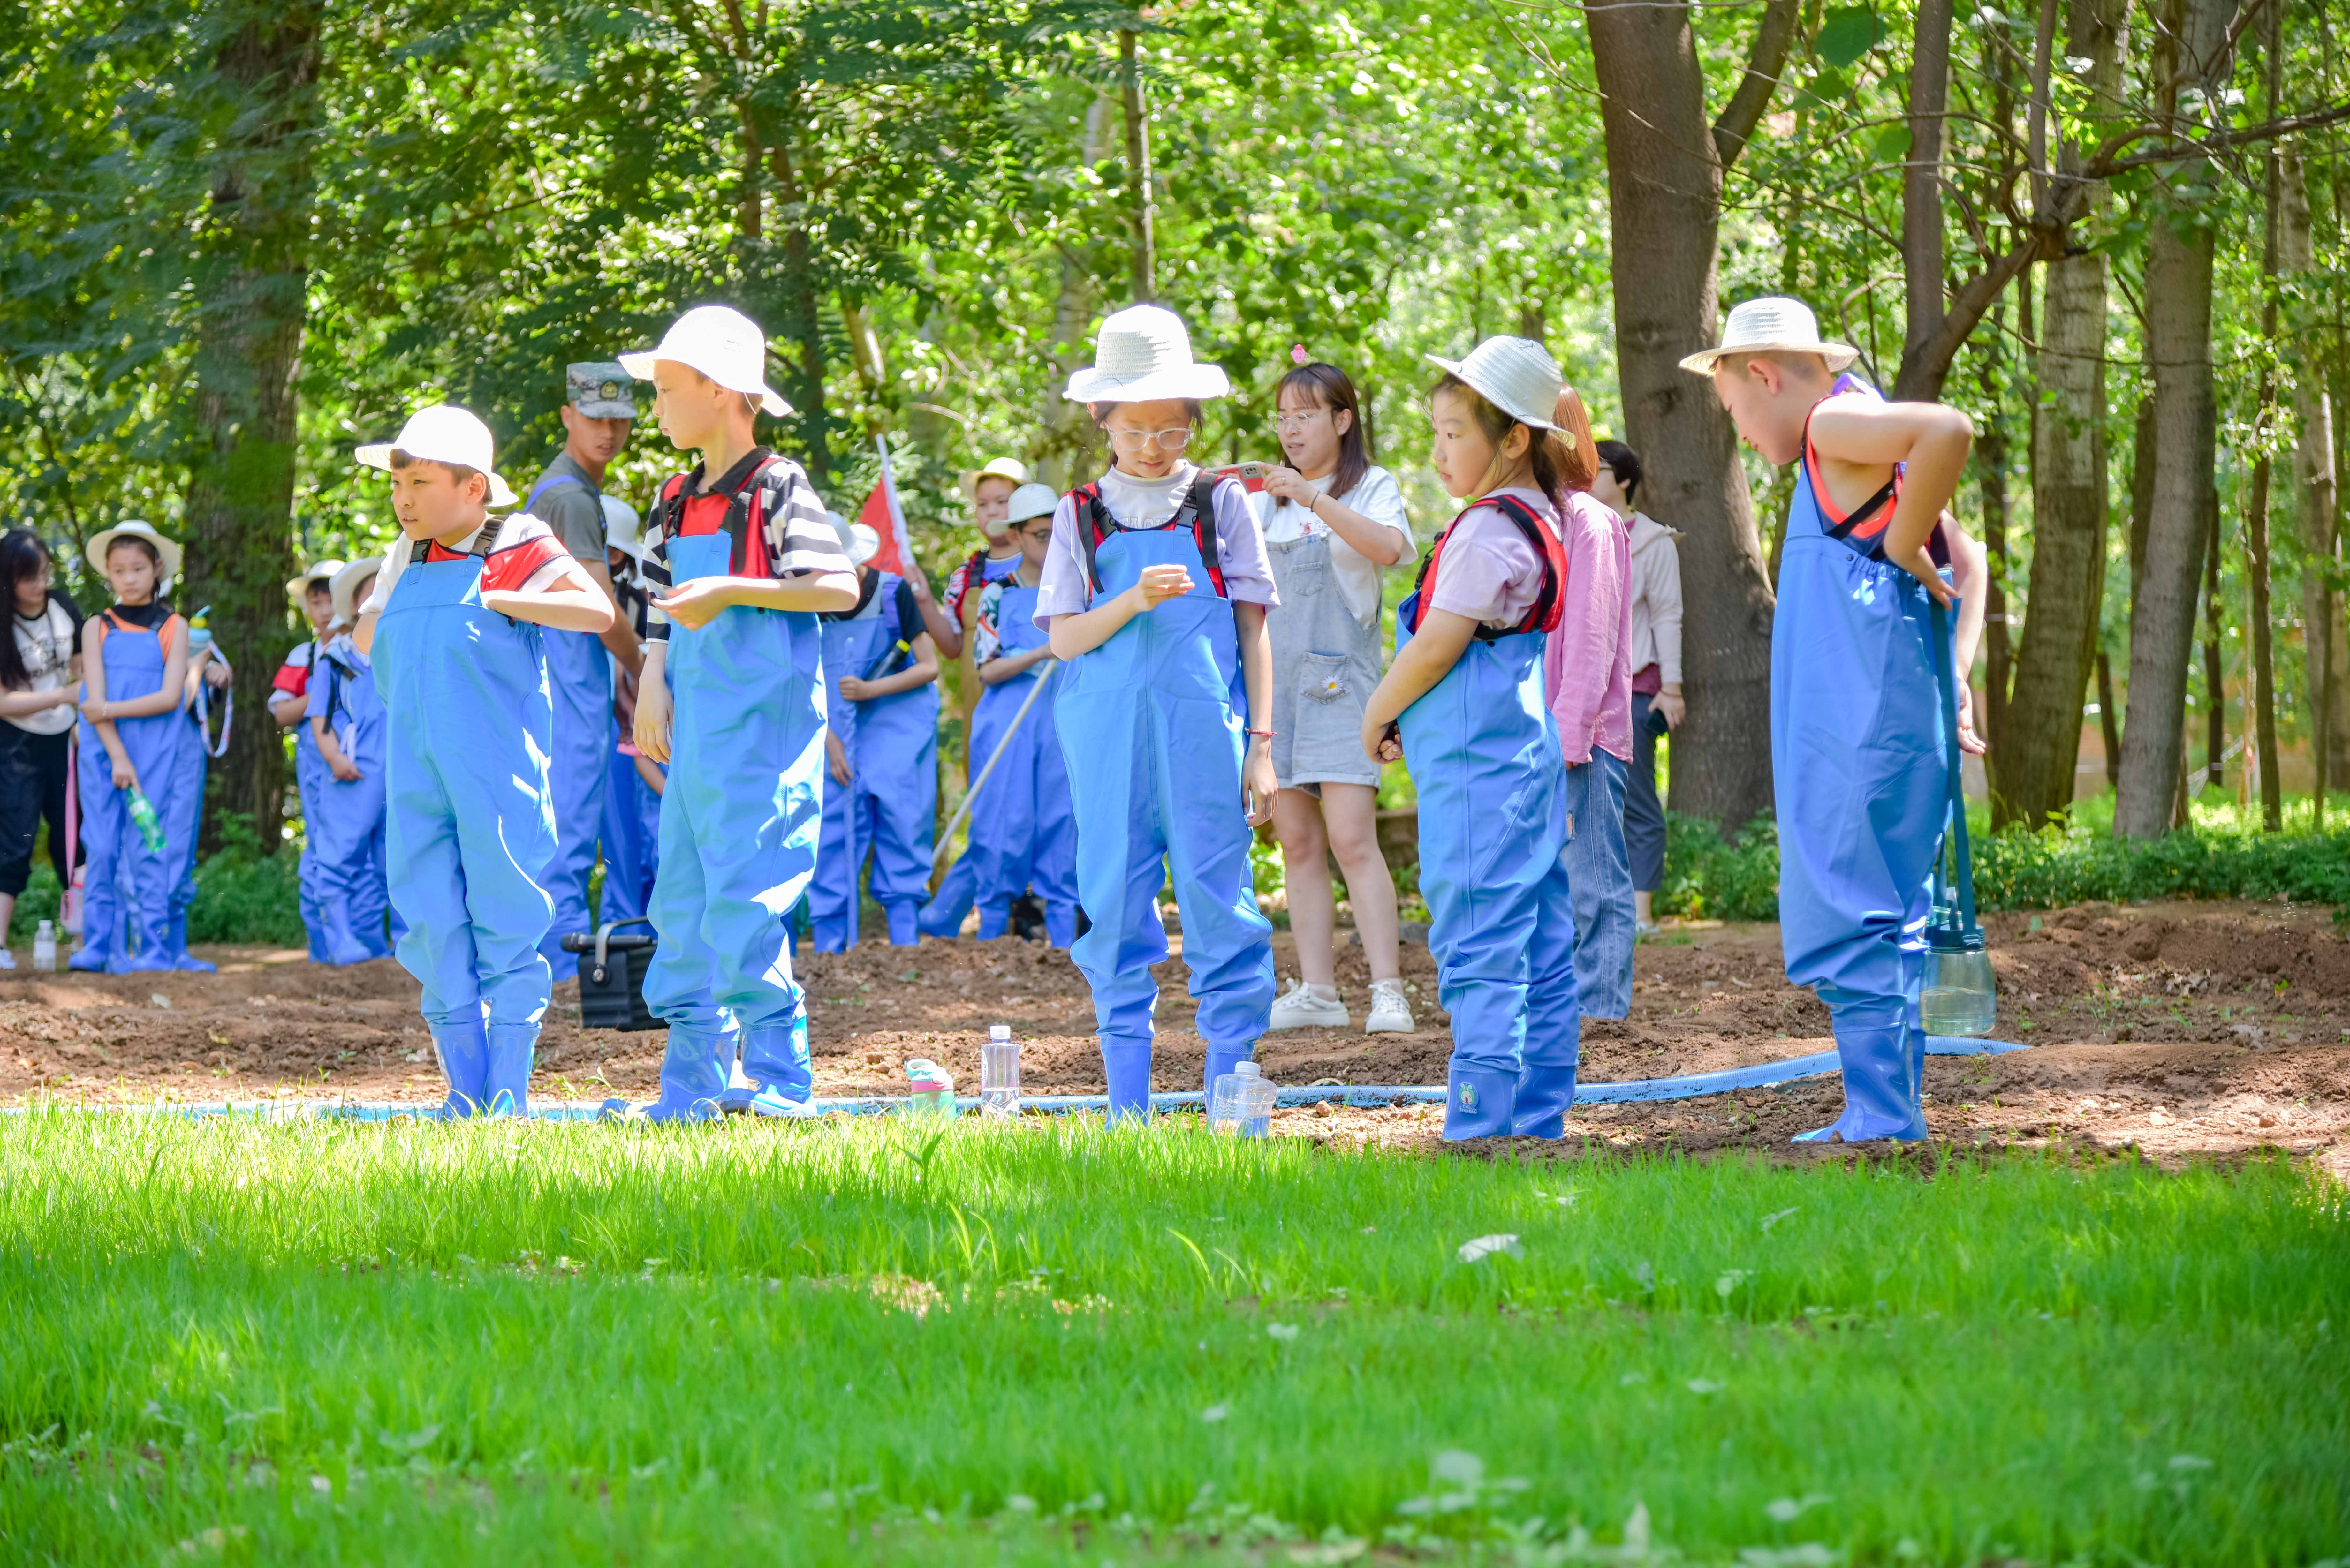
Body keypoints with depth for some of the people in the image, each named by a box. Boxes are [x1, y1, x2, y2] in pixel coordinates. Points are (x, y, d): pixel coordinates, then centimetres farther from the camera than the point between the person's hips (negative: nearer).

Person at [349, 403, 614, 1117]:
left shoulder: (519, 547, -3)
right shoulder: (404, 562, 16)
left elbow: (598, 610, -16)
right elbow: (365, 638, 30)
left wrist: (498, 601, -14)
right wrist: (380, 622, 10)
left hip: (496, 770, -6)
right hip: (416, 775, 6)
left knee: (506, 920, -3)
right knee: (431, 925, 5)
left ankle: (510, 1089, 1)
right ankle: (464, 1091, 12)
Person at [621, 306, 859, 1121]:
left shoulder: (776, 488, -7)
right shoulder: (677, 503, 16)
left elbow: (842, 588, -15)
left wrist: (732, 593, -20)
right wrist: (654, 686, 8)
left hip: (765, 725, -8)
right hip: (695, 726, 8)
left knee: (745, 899, -12)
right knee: (682, 901, 8)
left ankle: (777, 1081, -6)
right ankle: (691, 1088, 14)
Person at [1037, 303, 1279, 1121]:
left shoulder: (1221, 503, 7)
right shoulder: (1081, 515, 9)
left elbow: (1253, 631, 7)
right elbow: (1064, 637, 3)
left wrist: (1261, 744, 2)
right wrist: (1133, 603, -15)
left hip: (1202, 725, -1)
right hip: (1108, 727, 1)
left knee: (1217, 898, -4)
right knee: (1115, 903, 3)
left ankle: (1228, 1085, 1)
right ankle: (1127, 1100, 9)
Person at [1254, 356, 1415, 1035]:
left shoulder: (1372, 488, 3)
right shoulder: (1269, 500, 19)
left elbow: (1387, 546, -19)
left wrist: (1314, 500, -27)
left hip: (1340, 678, -6)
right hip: (1276, 676, 6)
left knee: (1351, 838, -15)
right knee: (1298, 844, 4)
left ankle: (1388, 992, -18)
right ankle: (1317, 992, 6)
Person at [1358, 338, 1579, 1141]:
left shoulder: (1487, 531, -14)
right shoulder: (1541, 523, 16)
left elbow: (1435, 649, -15)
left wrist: (1378, 712, 1)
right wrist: (1406, 718, 15)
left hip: (1478, 769, -10)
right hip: (1537, 755, 10)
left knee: (1479, 952, -10)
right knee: (1542, 947, 9)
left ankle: (1480, 1125, -12)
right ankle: (1540, 1118, 12)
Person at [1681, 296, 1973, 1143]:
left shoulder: (1838, 425, -9)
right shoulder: (1861, 459, 21)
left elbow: (1951, 431, -29)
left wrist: (1902, 548, -19)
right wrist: (1944, 687, 19)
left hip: (1862, 736, -10)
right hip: (1850, 733, 10)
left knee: (1853, 924, -9)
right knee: (1877, 922, 13)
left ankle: (1882, 1118, -10)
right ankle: (1885, 1117, 17)